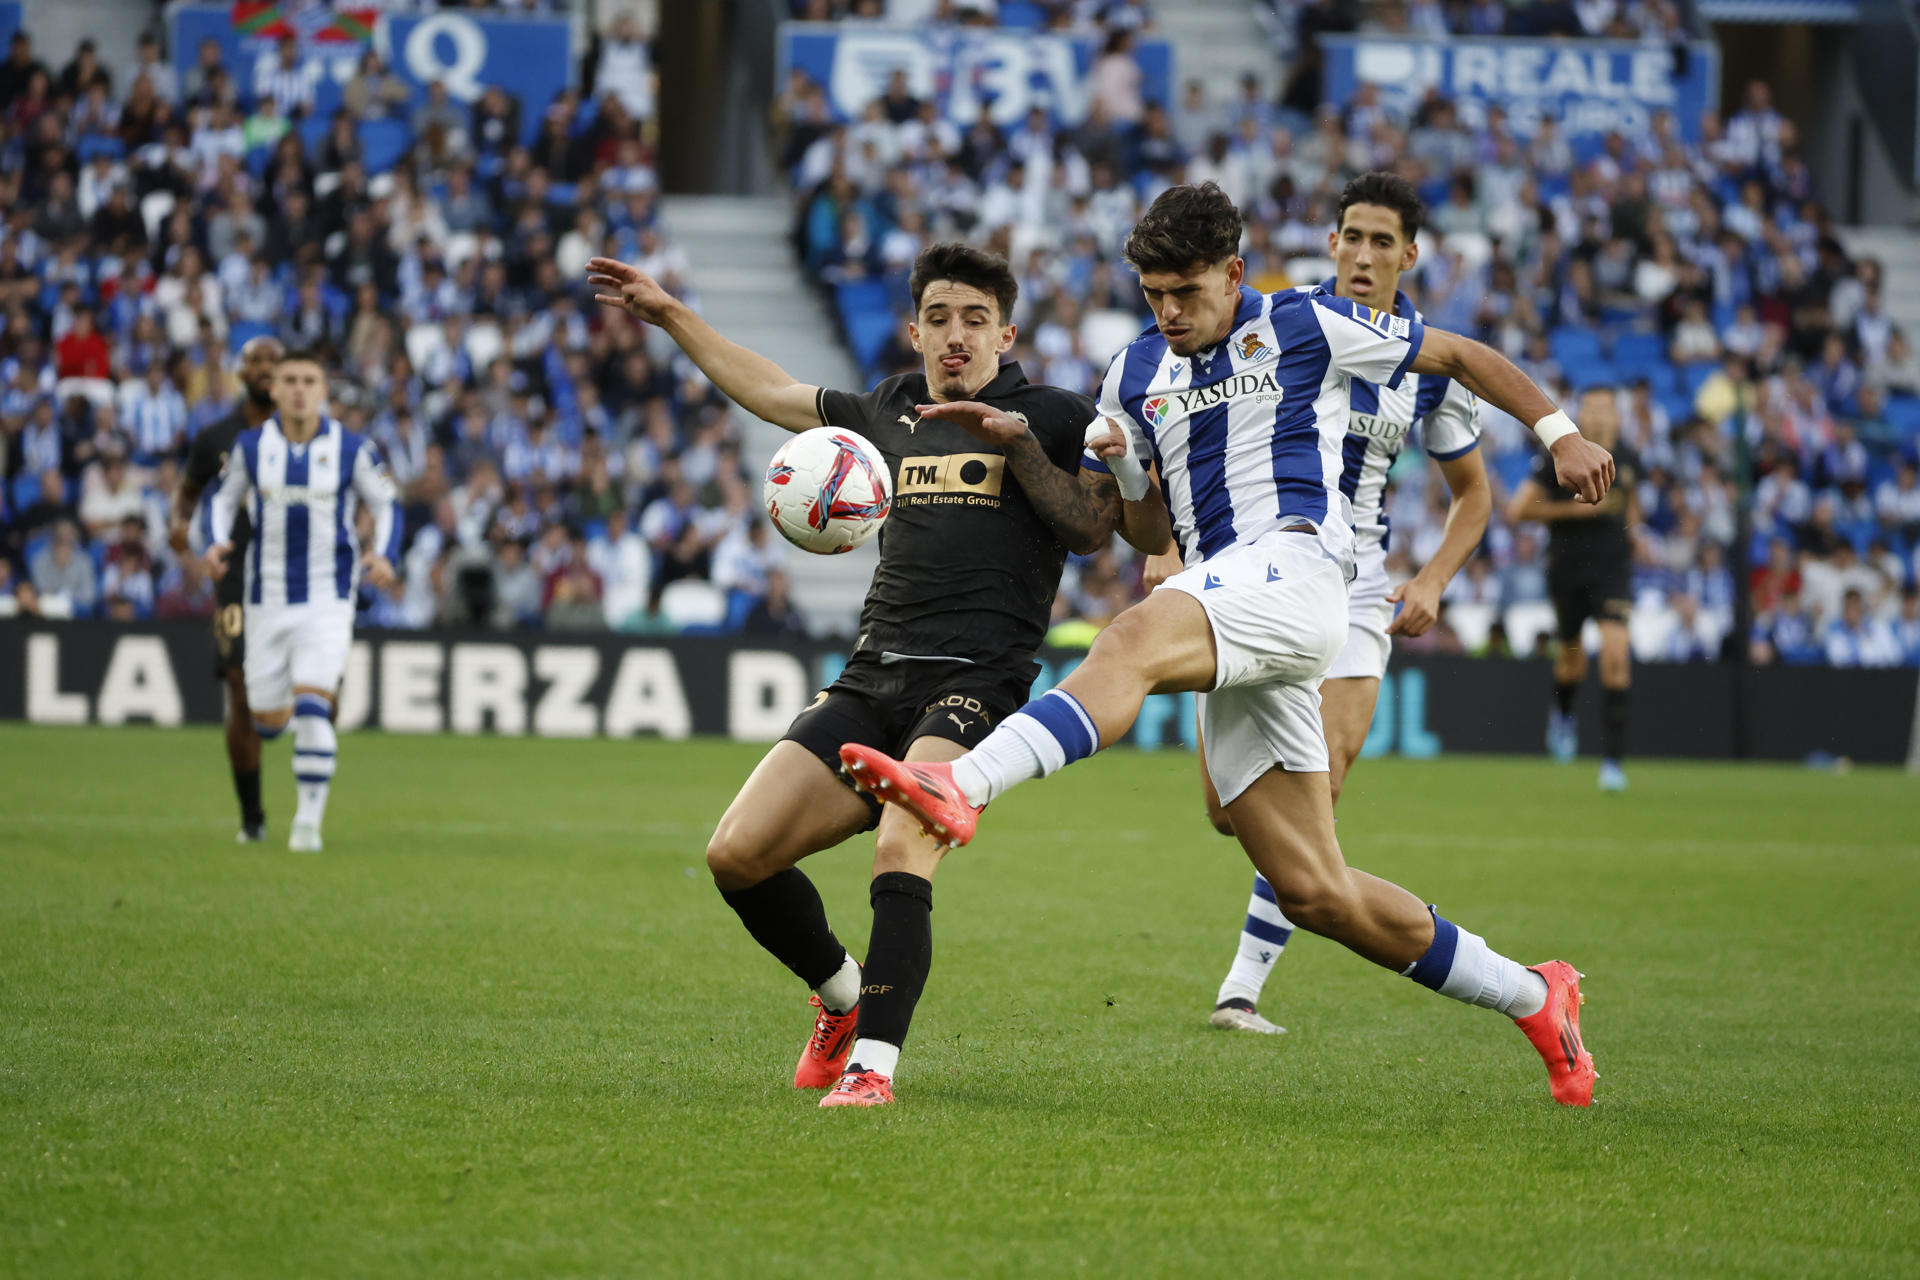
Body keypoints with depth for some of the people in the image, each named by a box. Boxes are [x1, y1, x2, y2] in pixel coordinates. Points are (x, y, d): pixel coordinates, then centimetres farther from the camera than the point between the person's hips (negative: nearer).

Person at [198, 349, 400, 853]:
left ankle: (309, 819, -8)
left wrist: (383, 555, -14)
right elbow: (223, 499, 13)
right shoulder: (249, 446, 0)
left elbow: (386, 506, 5)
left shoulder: (353, 449, -4)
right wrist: (216, 542, -8)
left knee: (312, 708, -18)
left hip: (328, 600, -2)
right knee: (269, 718, 7)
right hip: (267, 599, 2)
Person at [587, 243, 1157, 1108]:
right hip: (871, 678, 5)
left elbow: (1094, 527, -4)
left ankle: (874, 1060, -29)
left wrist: (1014, 439, -11)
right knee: (737, 853, -7)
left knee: (900, 852, -31)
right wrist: (668, 314, 36)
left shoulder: (1053, 415, 8)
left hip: (976, 681, -5)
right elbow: (775, 393, 35)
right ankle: (842, 994, 18)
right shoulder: (890, 413, 21)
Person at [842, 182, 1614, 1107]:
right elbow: (1149, 531, 26)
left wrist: (1558, 432, 9)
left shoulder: (1303, 327, 7)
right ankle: (1533, 998, 16)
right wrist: (1122, 470, 4)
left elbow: (1459, 356, 17)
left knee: (1133, 643, -37)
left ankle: (958, 789, -57)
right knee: (1311, 892, 2)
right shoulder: (1136, 373, 21)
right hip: (1227, 631, 7)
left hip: (1293, 565, -7)